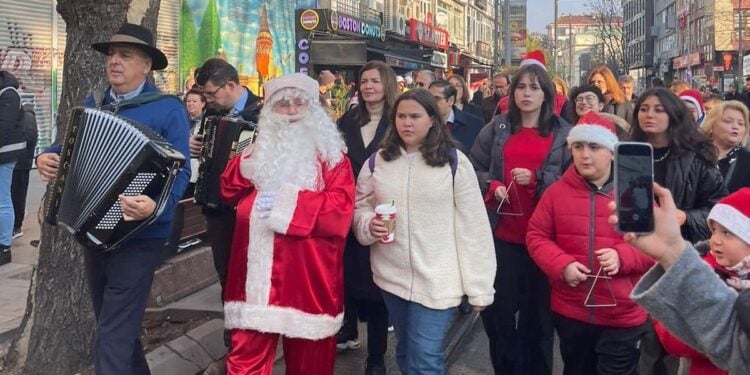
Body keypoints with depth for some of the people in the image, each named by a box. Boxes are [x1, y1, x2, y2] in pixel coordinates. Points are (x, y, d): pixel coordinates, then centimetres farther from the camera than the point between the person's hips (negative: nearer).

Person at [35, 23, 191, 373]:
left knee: (113, 339, -8)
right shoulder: (94, 104, 9)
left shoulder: (168, 109, -11)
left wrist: (156, 206, -36)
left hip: (137, 237, -7)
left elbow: (180, 171, -18)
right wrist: (47, 156, 0)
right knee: (114, 324, 21)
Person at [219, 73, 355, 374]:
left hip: (307, 275, -3)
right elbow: (229, 192, 19)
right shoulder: (261, 148, 14)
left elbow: (341, 210, -12)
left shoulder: (330, 154, 1)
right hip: (256, 273, 3)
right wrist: (244, 167, 0)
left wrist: (292, 201, -19)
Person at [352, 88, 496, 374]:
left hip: (436, 280, -4)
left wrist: (478, 287, -8)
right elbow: (360, 208, 13)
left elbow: (473, 227, -7)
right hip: (392, 276, 5)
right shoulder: (378, 161, 4)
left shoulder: (454, 161, -8)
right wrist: (368, 224, -12)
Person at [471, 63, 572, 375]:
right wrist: (491, 186, -10)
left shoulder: (563, 132, 4)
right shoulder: (497, 128, 7)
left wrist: (536, 178, -13)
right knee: (496, 306, 7)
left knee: (538, 309, 10)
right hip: (502, 232, 1)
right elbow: (473, 168, 9)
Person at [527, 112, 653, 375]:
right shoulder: (557, 191, 0)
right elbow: (536, 237, 1)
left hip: (623, 316, -2)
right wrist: (562, 265, -16)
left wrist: (623, 257, -22)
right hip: (570, 312, 2)